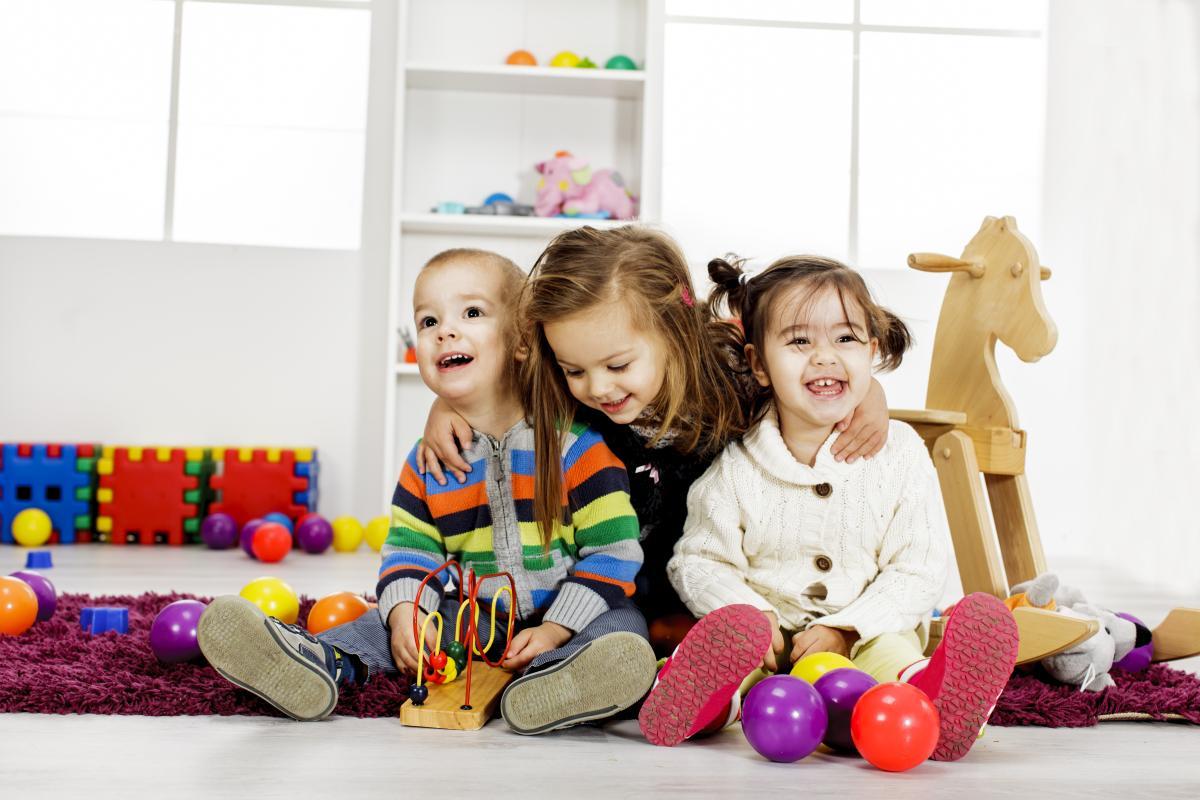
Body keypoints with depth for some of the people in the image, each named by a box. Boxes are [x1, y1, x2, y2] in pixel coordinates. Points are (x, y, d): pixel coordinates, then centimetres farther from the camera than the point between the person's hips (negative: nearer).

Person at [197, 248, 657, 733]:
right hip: (475, 620, 5)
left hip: (566, 618, -4)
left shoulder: (574, 441, -10)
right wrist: (405, 613, -16)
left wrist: (554, 630, -20)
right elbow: (410, 548, 6)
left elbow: (614, 548, -12)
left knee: (621, 625, -31)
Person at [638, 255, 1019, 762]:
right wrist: (752, 615, -17)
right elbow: (699, 561, 2)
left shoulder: (901, 454, 1)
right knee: (735, 627, -31)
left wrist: (845, 629, -14)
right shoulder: (736, 467, 0)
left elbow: (919, 571, -2)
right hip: (771, 634, 1)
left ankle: (922, 696, -58)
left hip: (864, 639, 0)